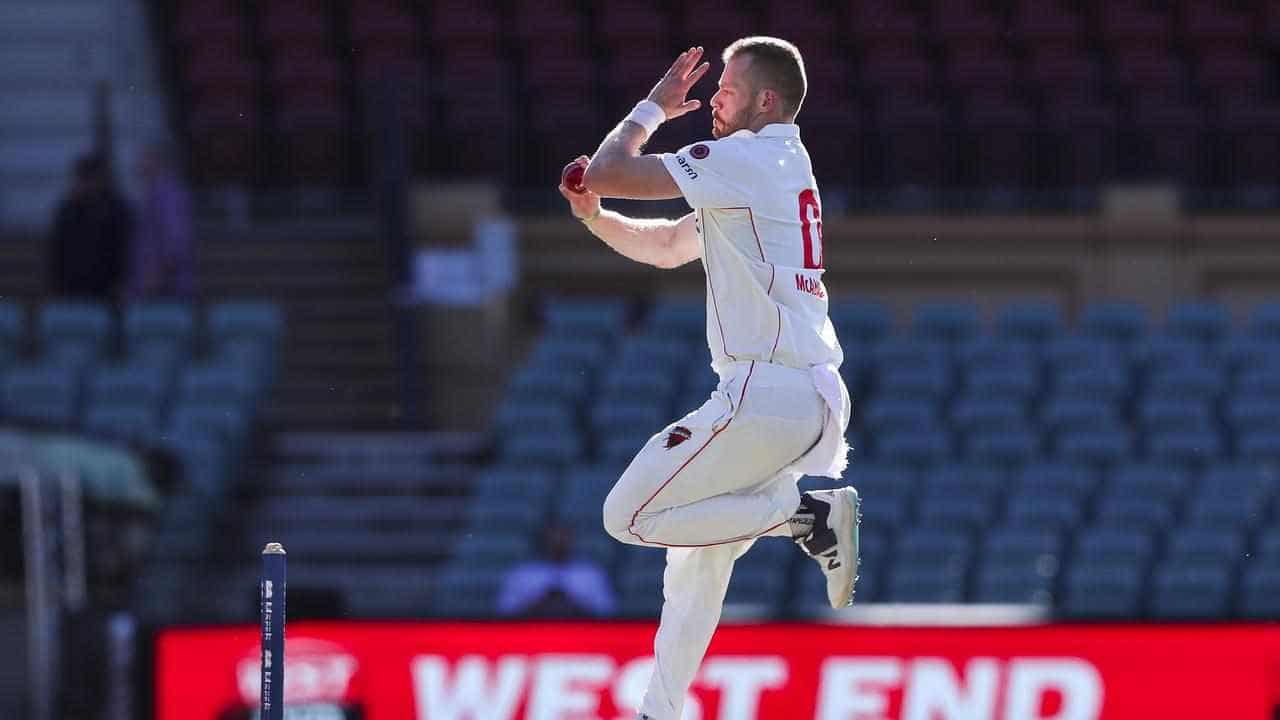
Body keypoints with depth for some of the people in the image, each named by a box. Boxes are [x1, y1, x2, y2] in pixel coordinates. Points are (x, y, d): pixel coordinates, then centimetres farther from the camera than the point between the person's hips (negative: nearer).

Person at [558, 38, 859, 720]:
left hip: (767, 396, -10)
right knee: (696, 559, 19)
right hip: (818, 400, 10)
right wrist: (593, 215, 12)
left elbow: (608, 172, -11)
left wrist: (654, 106, 6)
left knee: (629, 517, -6)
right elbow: (667, 246, 28)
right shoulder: (778, 169, 21)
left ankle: (811, 514, -12)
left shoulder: (746, 158, -10)